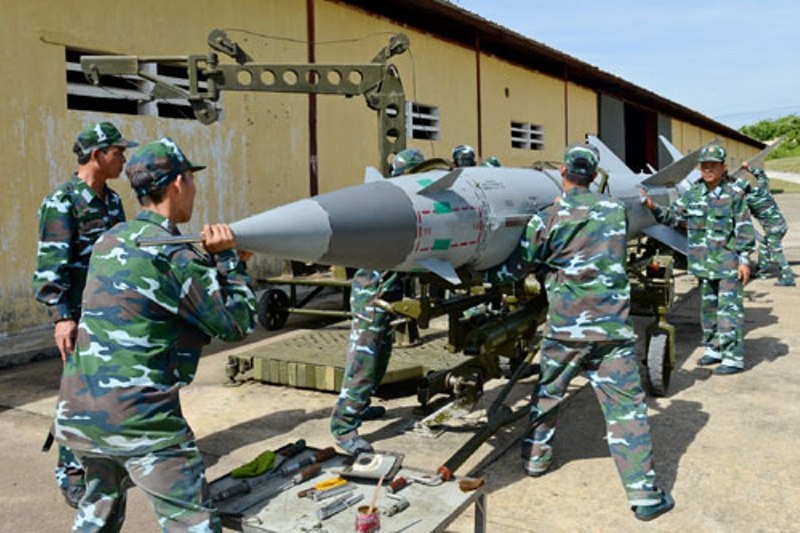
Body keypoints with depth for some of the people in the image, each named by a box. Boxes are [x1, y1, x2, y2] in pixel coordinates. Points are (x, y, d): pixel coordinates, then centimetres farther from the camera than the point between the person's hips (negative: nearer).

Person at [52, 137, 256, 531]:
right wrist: (226, 258, -1)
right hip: (138, 420, -8)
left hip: (78, 411, 9)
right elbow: (237, 323, -7)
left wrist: (213, 262, 13)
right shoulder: (174, 257, -16)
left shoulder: (109, 241, 8)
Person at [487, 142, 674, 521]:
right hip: (613, 326, 1)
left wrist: (485, 274, 22)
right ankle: (644, 494, 2)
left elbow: (518, 266, 4)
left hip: (565, 327, -1)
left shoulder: (549, 218, -4)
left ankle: (535, 458, 34)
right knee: (625, 404, 2)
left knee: (548, 392, 20)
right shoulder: (615, 210, 6)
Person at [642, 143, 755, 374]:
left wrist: (744, 260, -9)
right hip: (704, 264, 6)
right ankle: (713, 348, 30)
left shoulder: (734, 195, -7)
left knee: (729, 310, -5)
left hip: (728, 265, -6)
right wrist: (654, 208, -3)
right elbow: (673, 216, 13)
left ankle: (734, 357, 0)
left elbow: (744, 230, -6)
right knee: (708, 307, 15)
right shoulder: (692, 194, 7)